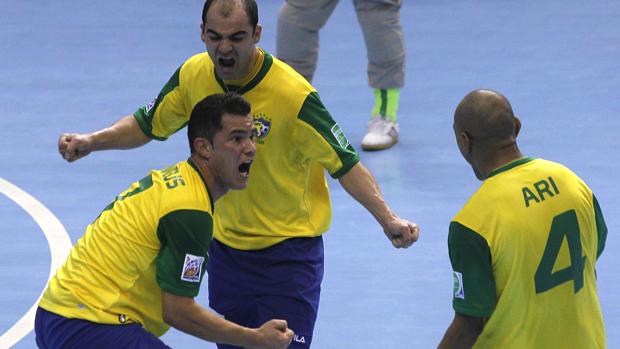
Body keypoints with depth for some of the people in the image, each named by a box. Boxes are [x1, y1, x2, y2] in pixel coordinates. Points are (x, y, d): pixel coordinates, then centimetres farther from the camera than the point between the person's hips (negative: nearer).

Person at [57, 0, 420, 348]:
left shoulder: (294, 94, -23)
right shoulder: (193, 75, -7)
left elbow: (345, 163, -18)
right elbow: (147, 125, 10)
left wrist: (388, 219, -30)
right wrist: (92, 141, -6)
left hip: (288, 253, -5)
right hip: (225, 246, 5)